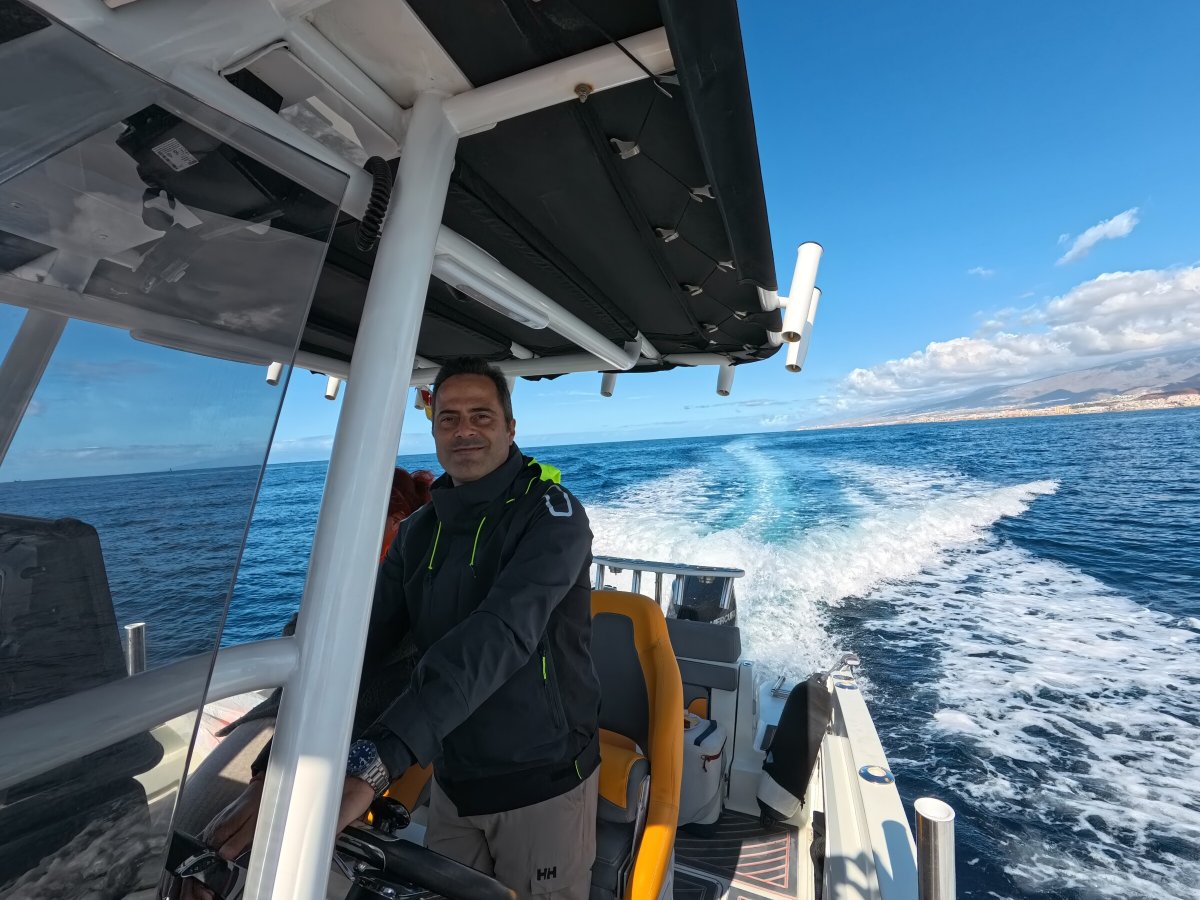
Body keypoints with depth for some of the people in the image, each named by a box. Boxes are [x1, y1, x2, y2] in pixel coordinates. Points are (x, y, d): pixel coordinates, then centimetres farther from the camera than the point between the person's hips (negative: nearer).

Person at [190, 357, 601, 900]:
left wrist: (370, 765, -40)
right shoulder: (418, 532, -2)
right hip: (452, 782, 4)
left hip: (544, 783, -4)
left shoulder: (550, 512, -21)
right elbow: (359, 642, -6)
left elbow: (500, 633, -34)